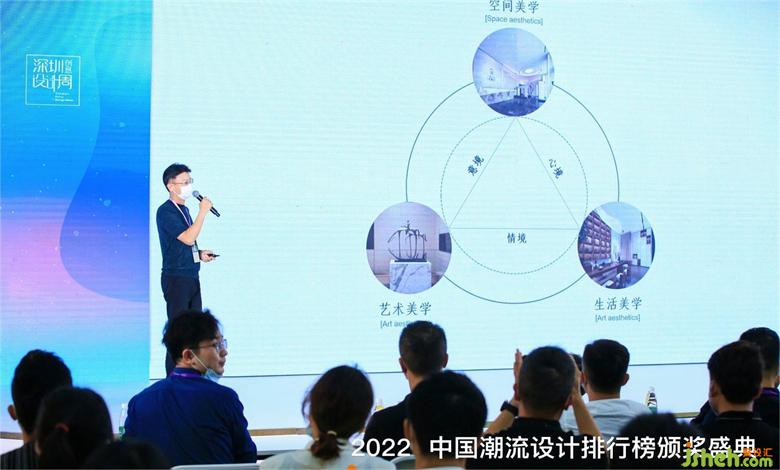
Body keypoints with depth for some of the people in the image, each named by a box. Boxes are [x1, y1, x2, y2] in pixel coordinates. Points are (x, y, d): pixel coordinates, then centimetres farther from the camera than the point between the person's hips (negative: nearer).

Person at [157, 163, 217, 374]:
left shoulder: (184, 209, 16)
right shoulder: (166, 211, -12)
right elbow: (188, 238, -22)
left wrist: (200, 253, 8)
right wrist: (203, 211, -18)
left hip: (192, 277, 9)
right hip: (176, 278, -9)